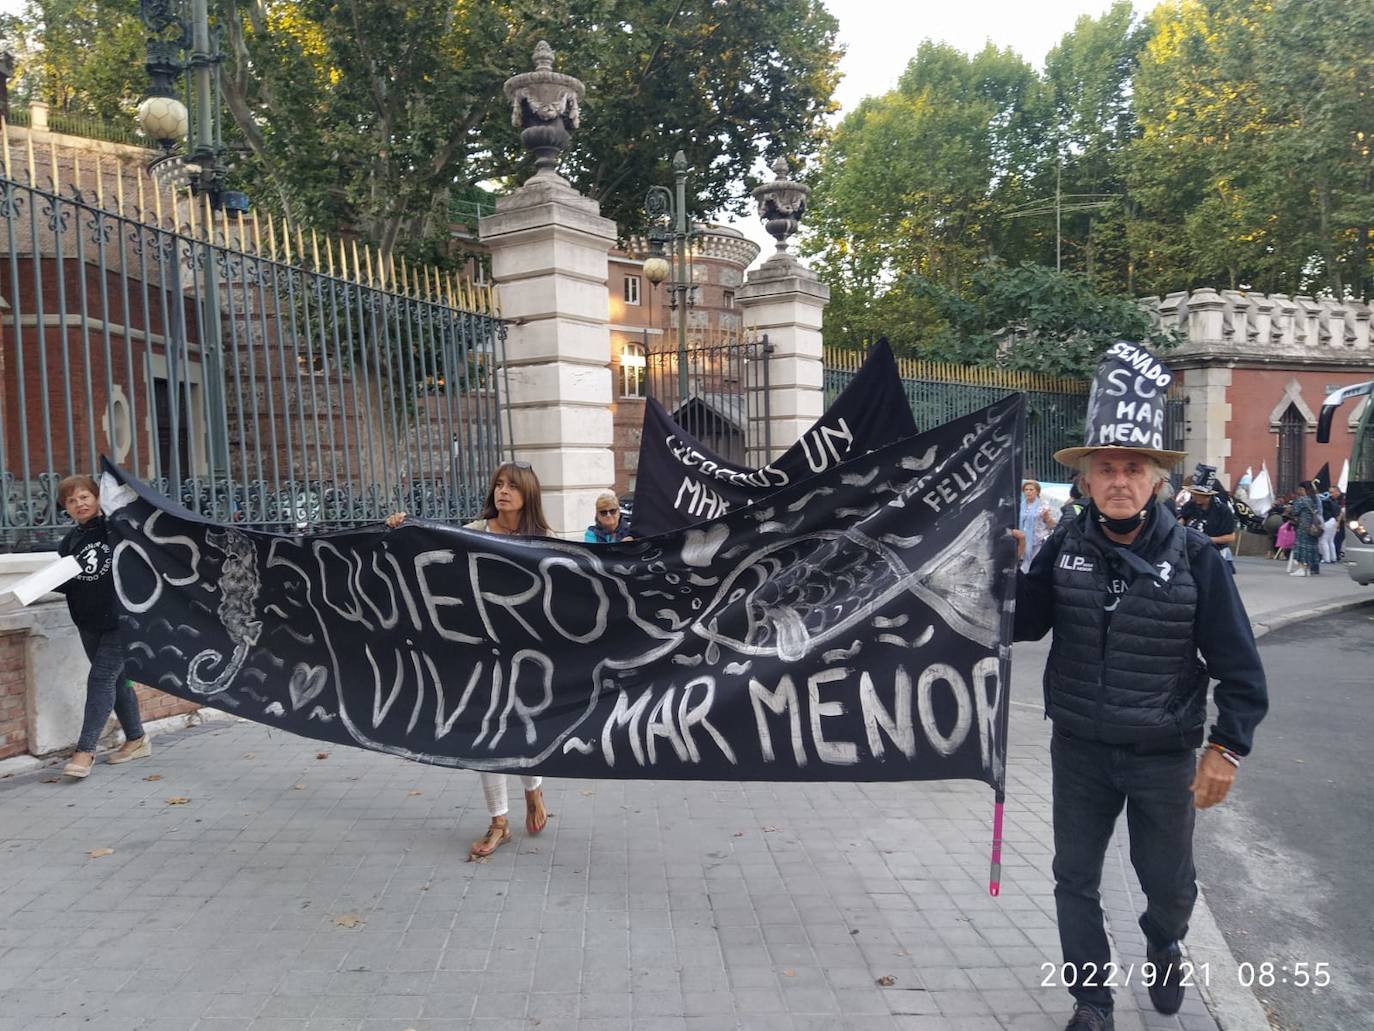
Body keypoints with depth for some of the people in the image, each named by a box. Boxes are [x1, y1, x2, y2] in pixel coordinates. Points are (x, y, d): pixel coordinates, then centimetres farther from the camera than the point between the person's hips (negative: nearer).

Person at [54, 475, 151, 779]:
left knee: (101, 678, -9)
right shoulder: (69, 541, 9)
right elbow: (63, 584, 9)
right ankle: (136, 739, 26)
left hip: (121, 619, -6)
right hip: (89, 623, 6)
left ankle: (85, 750, -5)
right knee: (116, 679, 14)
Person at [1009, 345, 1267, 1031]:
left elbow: (1238, 663, -6)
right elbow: (1025, 625, -2)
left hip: (1164, 753, -1)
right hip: (1079, 748, 2)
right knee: (1075, 880, 12)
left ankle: (1164, 948, 53)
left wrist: (1227, 747, -8)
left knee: (1169, 884, 17)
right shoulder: (1065, 546, -5)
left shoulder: (1193, 556, -11)